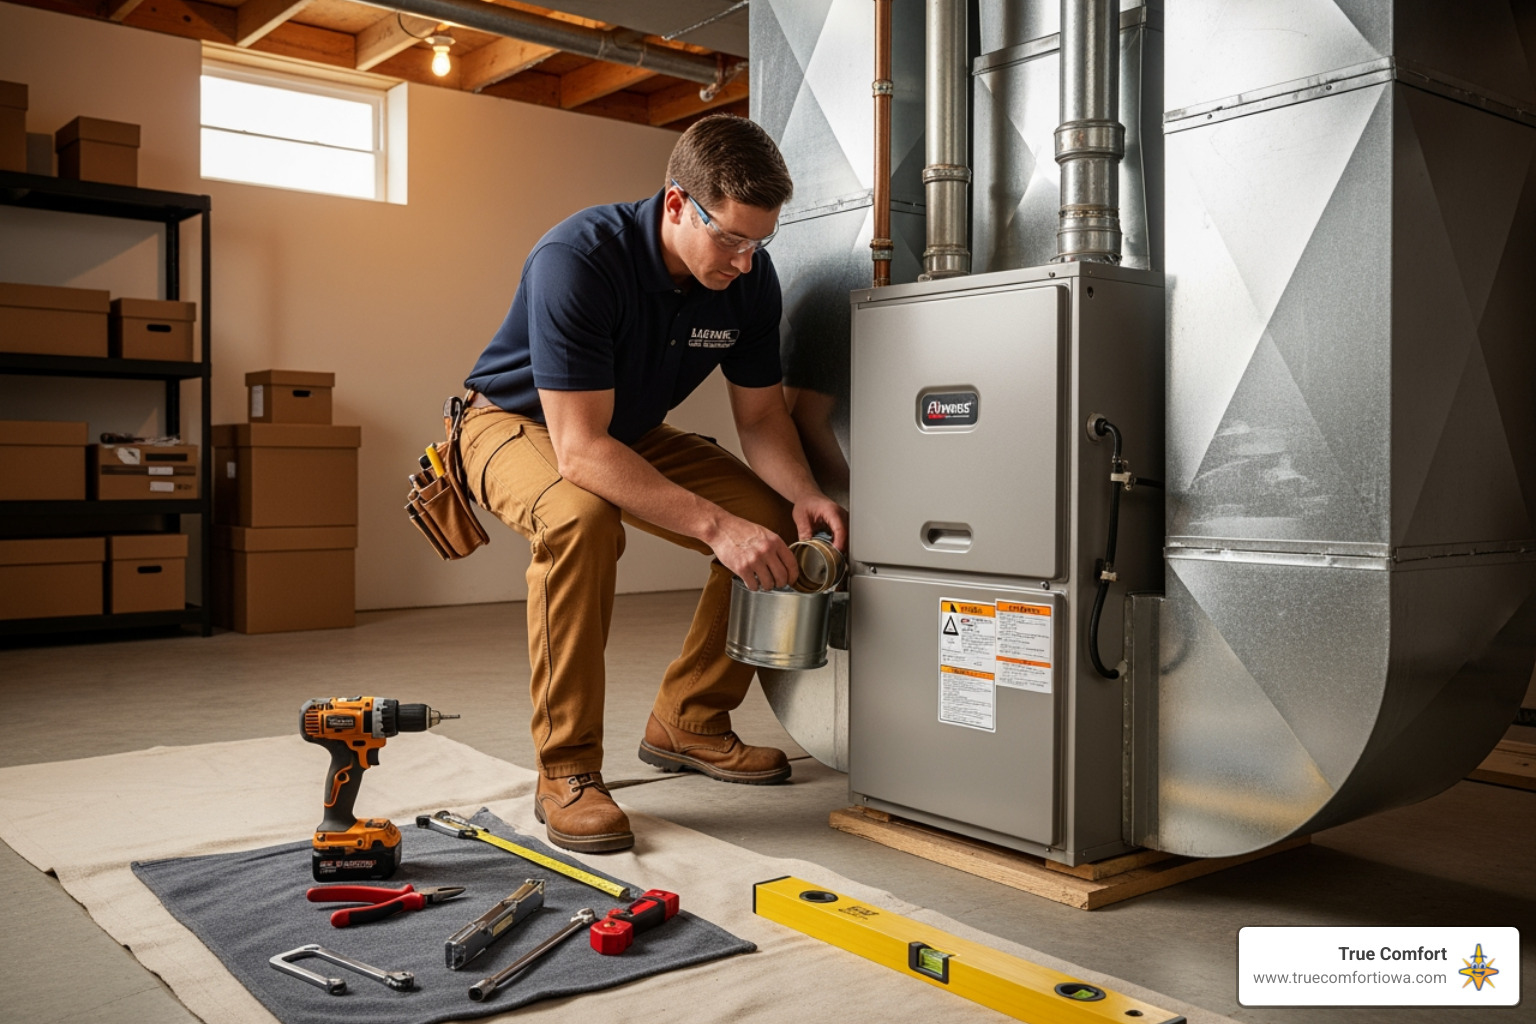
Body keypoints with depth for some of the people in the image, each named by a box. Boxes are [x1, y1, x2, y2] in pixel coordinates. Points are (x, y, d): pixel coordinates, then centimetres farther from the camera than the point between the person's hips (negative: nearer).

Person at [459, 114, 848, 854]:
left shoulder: (749, 278, -15)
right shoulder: (577, 260, -34)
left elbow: (760, 414, -5)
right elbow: (580, 448, -38)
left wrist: (802, 493, -26)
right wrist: (715, 524, -45)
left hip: (633, 434, 6)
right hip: (518, 424, -6)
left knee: (774, 524, -11)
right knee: (581, 518, -39)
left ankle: (687, 721, 5)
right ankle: (566, 772, -24)